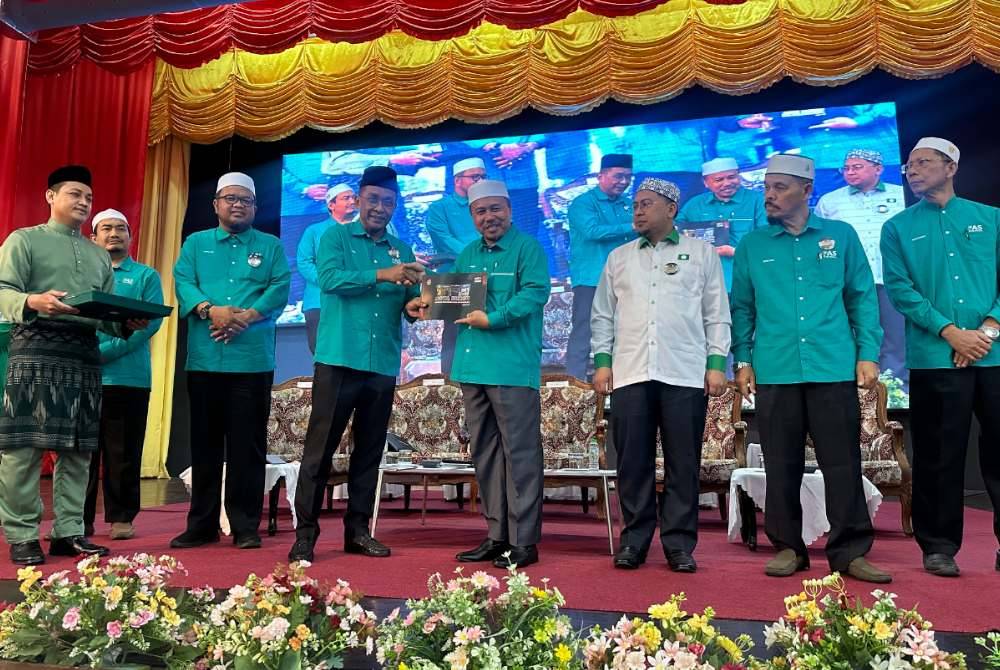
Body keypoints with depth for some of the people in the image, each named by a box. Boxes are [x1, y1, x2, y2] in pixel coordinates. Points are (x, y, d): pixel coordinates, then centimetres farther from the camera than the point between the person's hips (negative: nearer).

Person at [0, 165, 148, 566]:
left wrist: (128, 324, -2)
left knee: (78, 449, 5)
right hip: (34, 353, -5)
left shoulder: (100, 256, 22)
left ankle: (68, 531, 12)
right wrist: (32, 302, -27)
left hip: (86, 357, 6)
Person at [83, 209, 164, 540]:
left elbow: (152, 321, -5)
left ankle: (121, 517, 12)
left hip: (128, 376, -2)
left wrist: (106, 350, -14)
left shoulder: (146, 276, 8)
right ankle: (78, 518, 14)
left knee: (123, 453, 3)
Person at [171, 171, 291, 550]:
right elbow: (183, 283, 1)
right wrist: (211, 310, -18)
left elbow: (279, 289, -1)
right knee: (205, 444, 9)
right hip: (204, 360, 2)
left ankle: (246, 526, 9)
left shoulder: (270, 246, 12)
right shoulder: (196, 243, 15)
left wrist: (246, 317, -16)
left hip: (253, 360, -1)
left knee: (247, 446, 1)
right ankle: (201, 524, 19)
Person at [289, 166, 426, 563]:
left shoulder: (402, 250, 15)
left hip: (384, 365, 4)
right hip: (339, 359, -4)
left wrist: (413, 306, -11)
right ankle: (305, 533, 7)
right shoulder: (336, 237, 4)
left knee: (370, 451, 10)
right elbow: (329, 279, -14)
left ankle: (358, 530, 20)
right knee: (320, 448, -2)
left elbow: (410, 304, 12)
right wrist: (381, 276, -23)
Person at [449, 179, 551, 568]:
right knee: (484, 453, 11)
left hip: (513, 368, -7)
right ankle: (497, 536, 22)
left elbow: (535, 293, -14)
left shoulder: (527, 248, 0)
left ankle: (523, 541, 6)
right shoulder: (467, 255, 20)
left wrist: (493, 319, -21)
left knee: (520, 453, -3)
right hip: (473, 366, 7)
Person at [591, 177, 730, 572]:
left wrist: (716, 363, -1)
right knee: (633, 462, 5)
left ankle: (679, 544, 13)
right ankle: (634, 541, 16)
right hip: (629, 374, 2)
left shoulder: (700, 252, 10)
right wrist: (602, 361, 5)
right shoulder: (619, 257, 16)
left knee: (683, 465, 2)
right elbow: (602, 314, 15)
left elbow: (717, 314, 7)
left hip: (685, 375, -2)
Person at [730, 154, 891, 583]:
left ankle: (849, 551, 13)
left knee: (842, 463, 2)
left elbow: (862, 298, 8)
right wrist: (742, 360, 4)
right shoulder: (752, 246, 9)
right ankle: (788, 548, 19)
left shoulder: (841, 236, 8)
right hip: (774, 373, 1)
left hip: (834, 371, 0)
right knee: (782, 466, 7)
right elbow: (741, 307, 11)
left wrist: (868, 354, 1)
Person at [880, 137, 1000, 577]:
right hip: (934, 358, -1)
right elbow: (900, 289, -2)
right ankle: (939, 547, 14)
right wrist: (951, 333, -11)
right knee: (938, 458, 3)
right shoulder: (898, 228, 9)